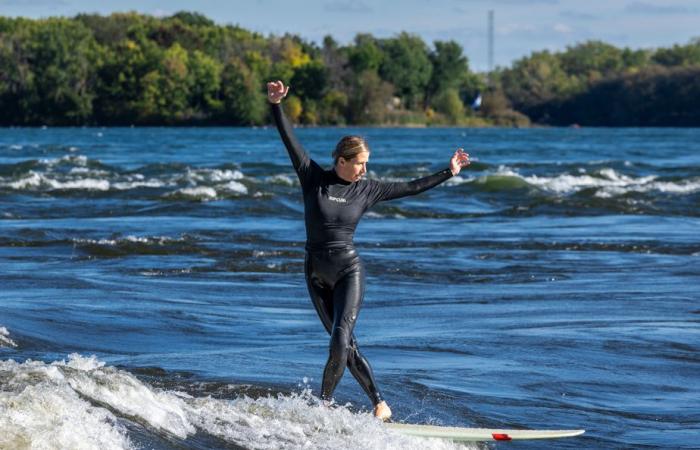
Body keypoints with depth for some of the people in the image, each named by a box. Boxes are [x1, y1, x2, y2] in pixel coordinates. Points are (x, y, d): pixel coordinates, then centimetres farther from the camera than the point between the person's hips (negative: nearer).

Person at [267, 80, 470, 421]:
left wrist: (448, 173, 10)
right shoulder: (313, 178, -3)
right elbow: (289, 138, -8)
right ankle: (380, 404, 11)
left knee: (340, 338, -18)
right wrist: (276, 105, -19)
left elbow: (411, 188, 10)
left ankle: (324, 402, -7)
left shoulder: (366, 189, 1)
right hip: (316, 274, 1)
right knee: (346, 345, 3)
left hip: (348, 271, -1)